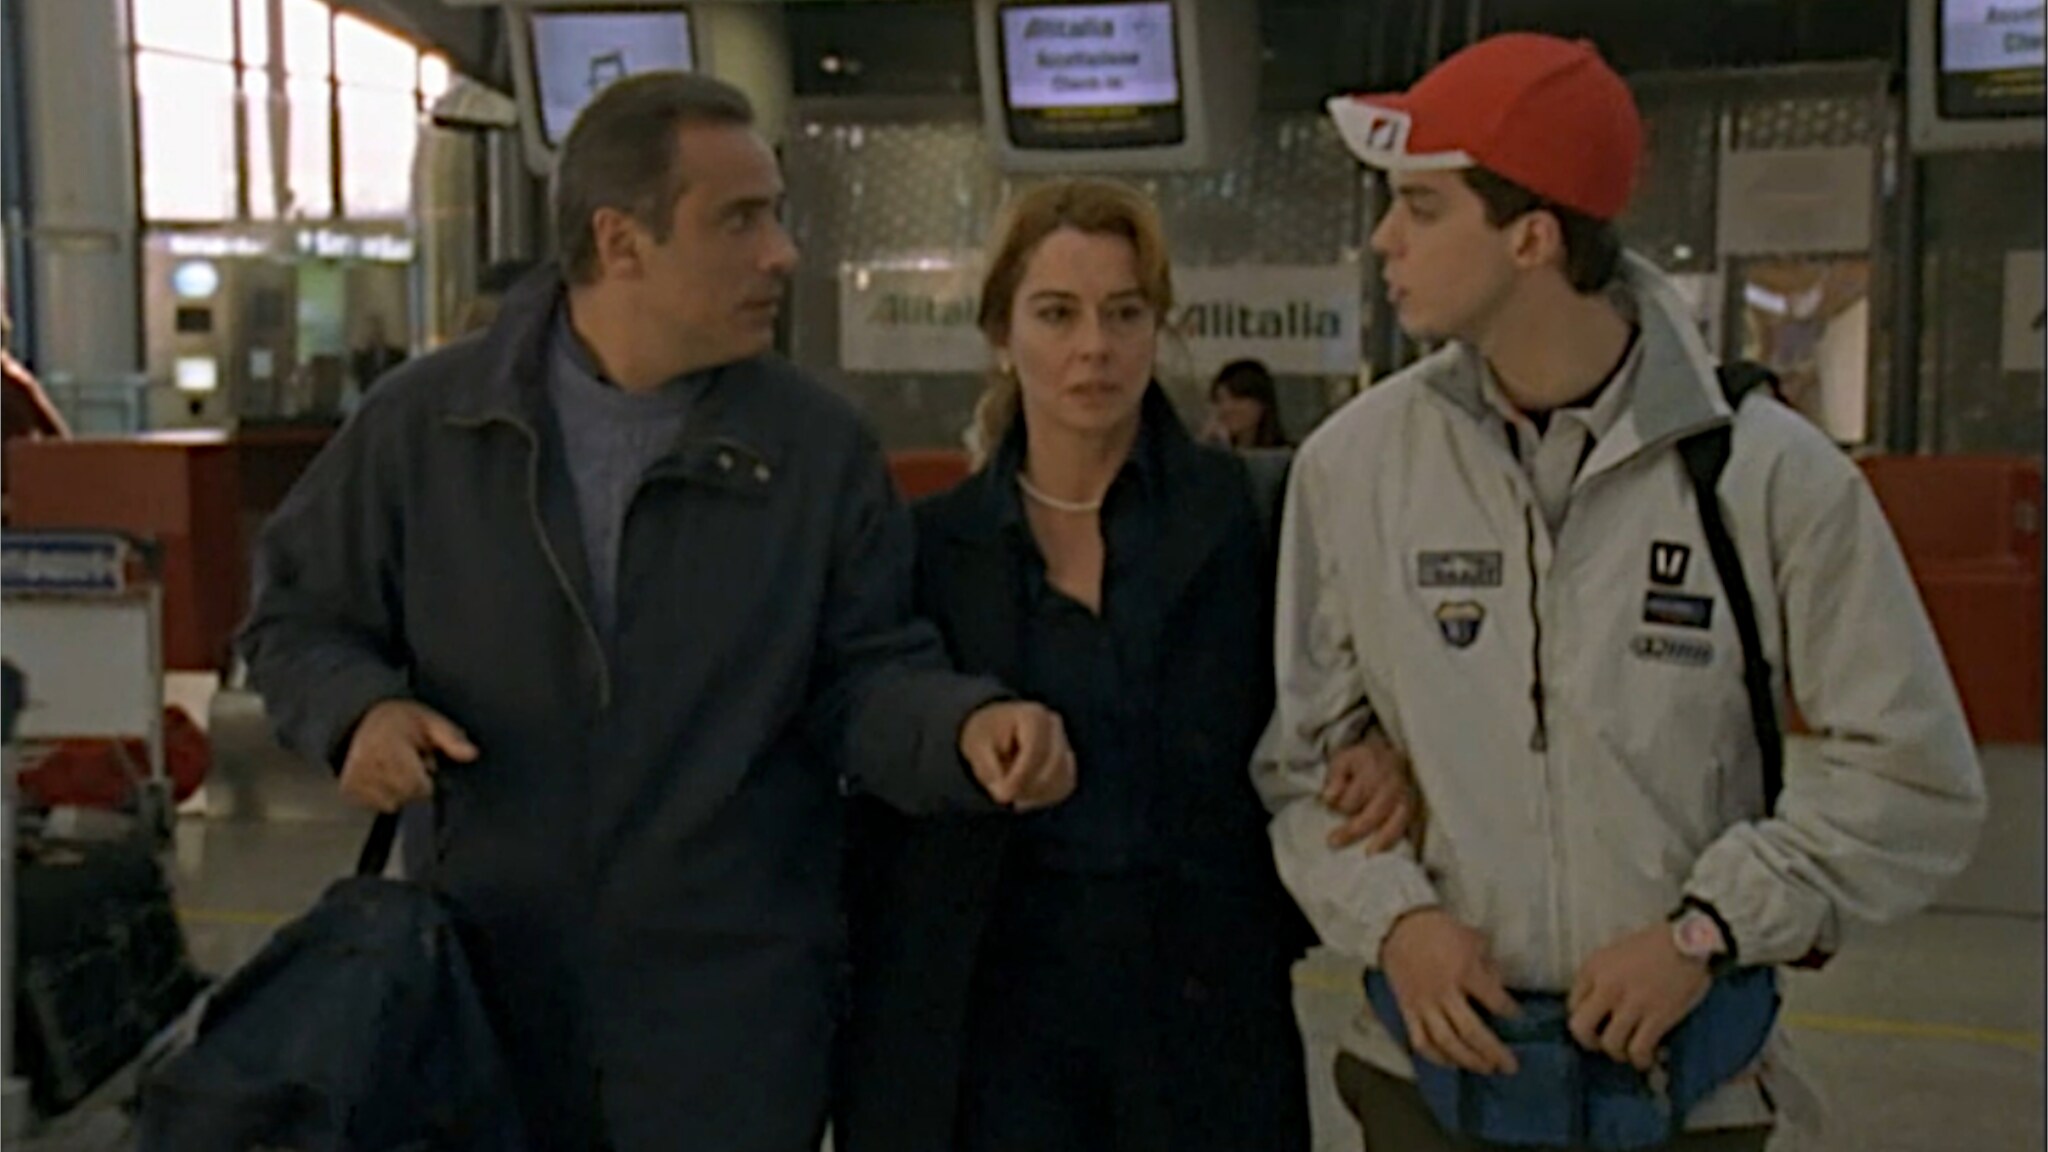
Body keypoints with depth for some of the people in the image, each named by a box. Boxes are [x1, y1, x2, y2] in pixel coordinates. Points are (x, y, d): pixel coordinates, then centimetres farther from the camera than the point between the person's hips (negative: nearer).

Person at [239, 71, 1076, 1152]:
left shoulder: (823, 447, -3)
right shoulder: (423, 421, -2)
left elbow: (859, 678, -3)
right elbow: (299, 613, 8)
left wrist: (968, 725, -23)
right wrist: (360, 705, -13)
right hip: (487, 976, 2)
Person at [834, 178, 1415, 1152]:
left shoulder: (1254, 511, -3)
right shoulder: (931, 544, 1)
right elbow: (885, 823, 4)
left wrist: (1382, 756, -14)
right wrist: (870, 1043, 3)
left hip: (1204, 1019, 0)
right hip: (988, 1025, 0)